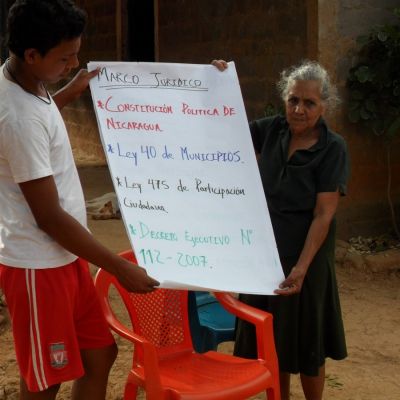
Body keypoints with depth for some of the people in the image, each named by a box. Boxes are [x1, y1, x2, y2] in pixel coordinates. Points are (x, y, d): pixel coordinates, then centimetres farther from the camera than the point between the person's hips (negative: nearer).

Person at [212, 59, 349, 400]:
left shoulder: (333, 149, -14)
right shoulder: (272, 129, -2)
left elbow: (324, 215, -17)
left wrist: (301, 267, -24)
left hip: (303, 256, -4)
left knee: (305, 342, 11)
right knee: (270, 339, 15)